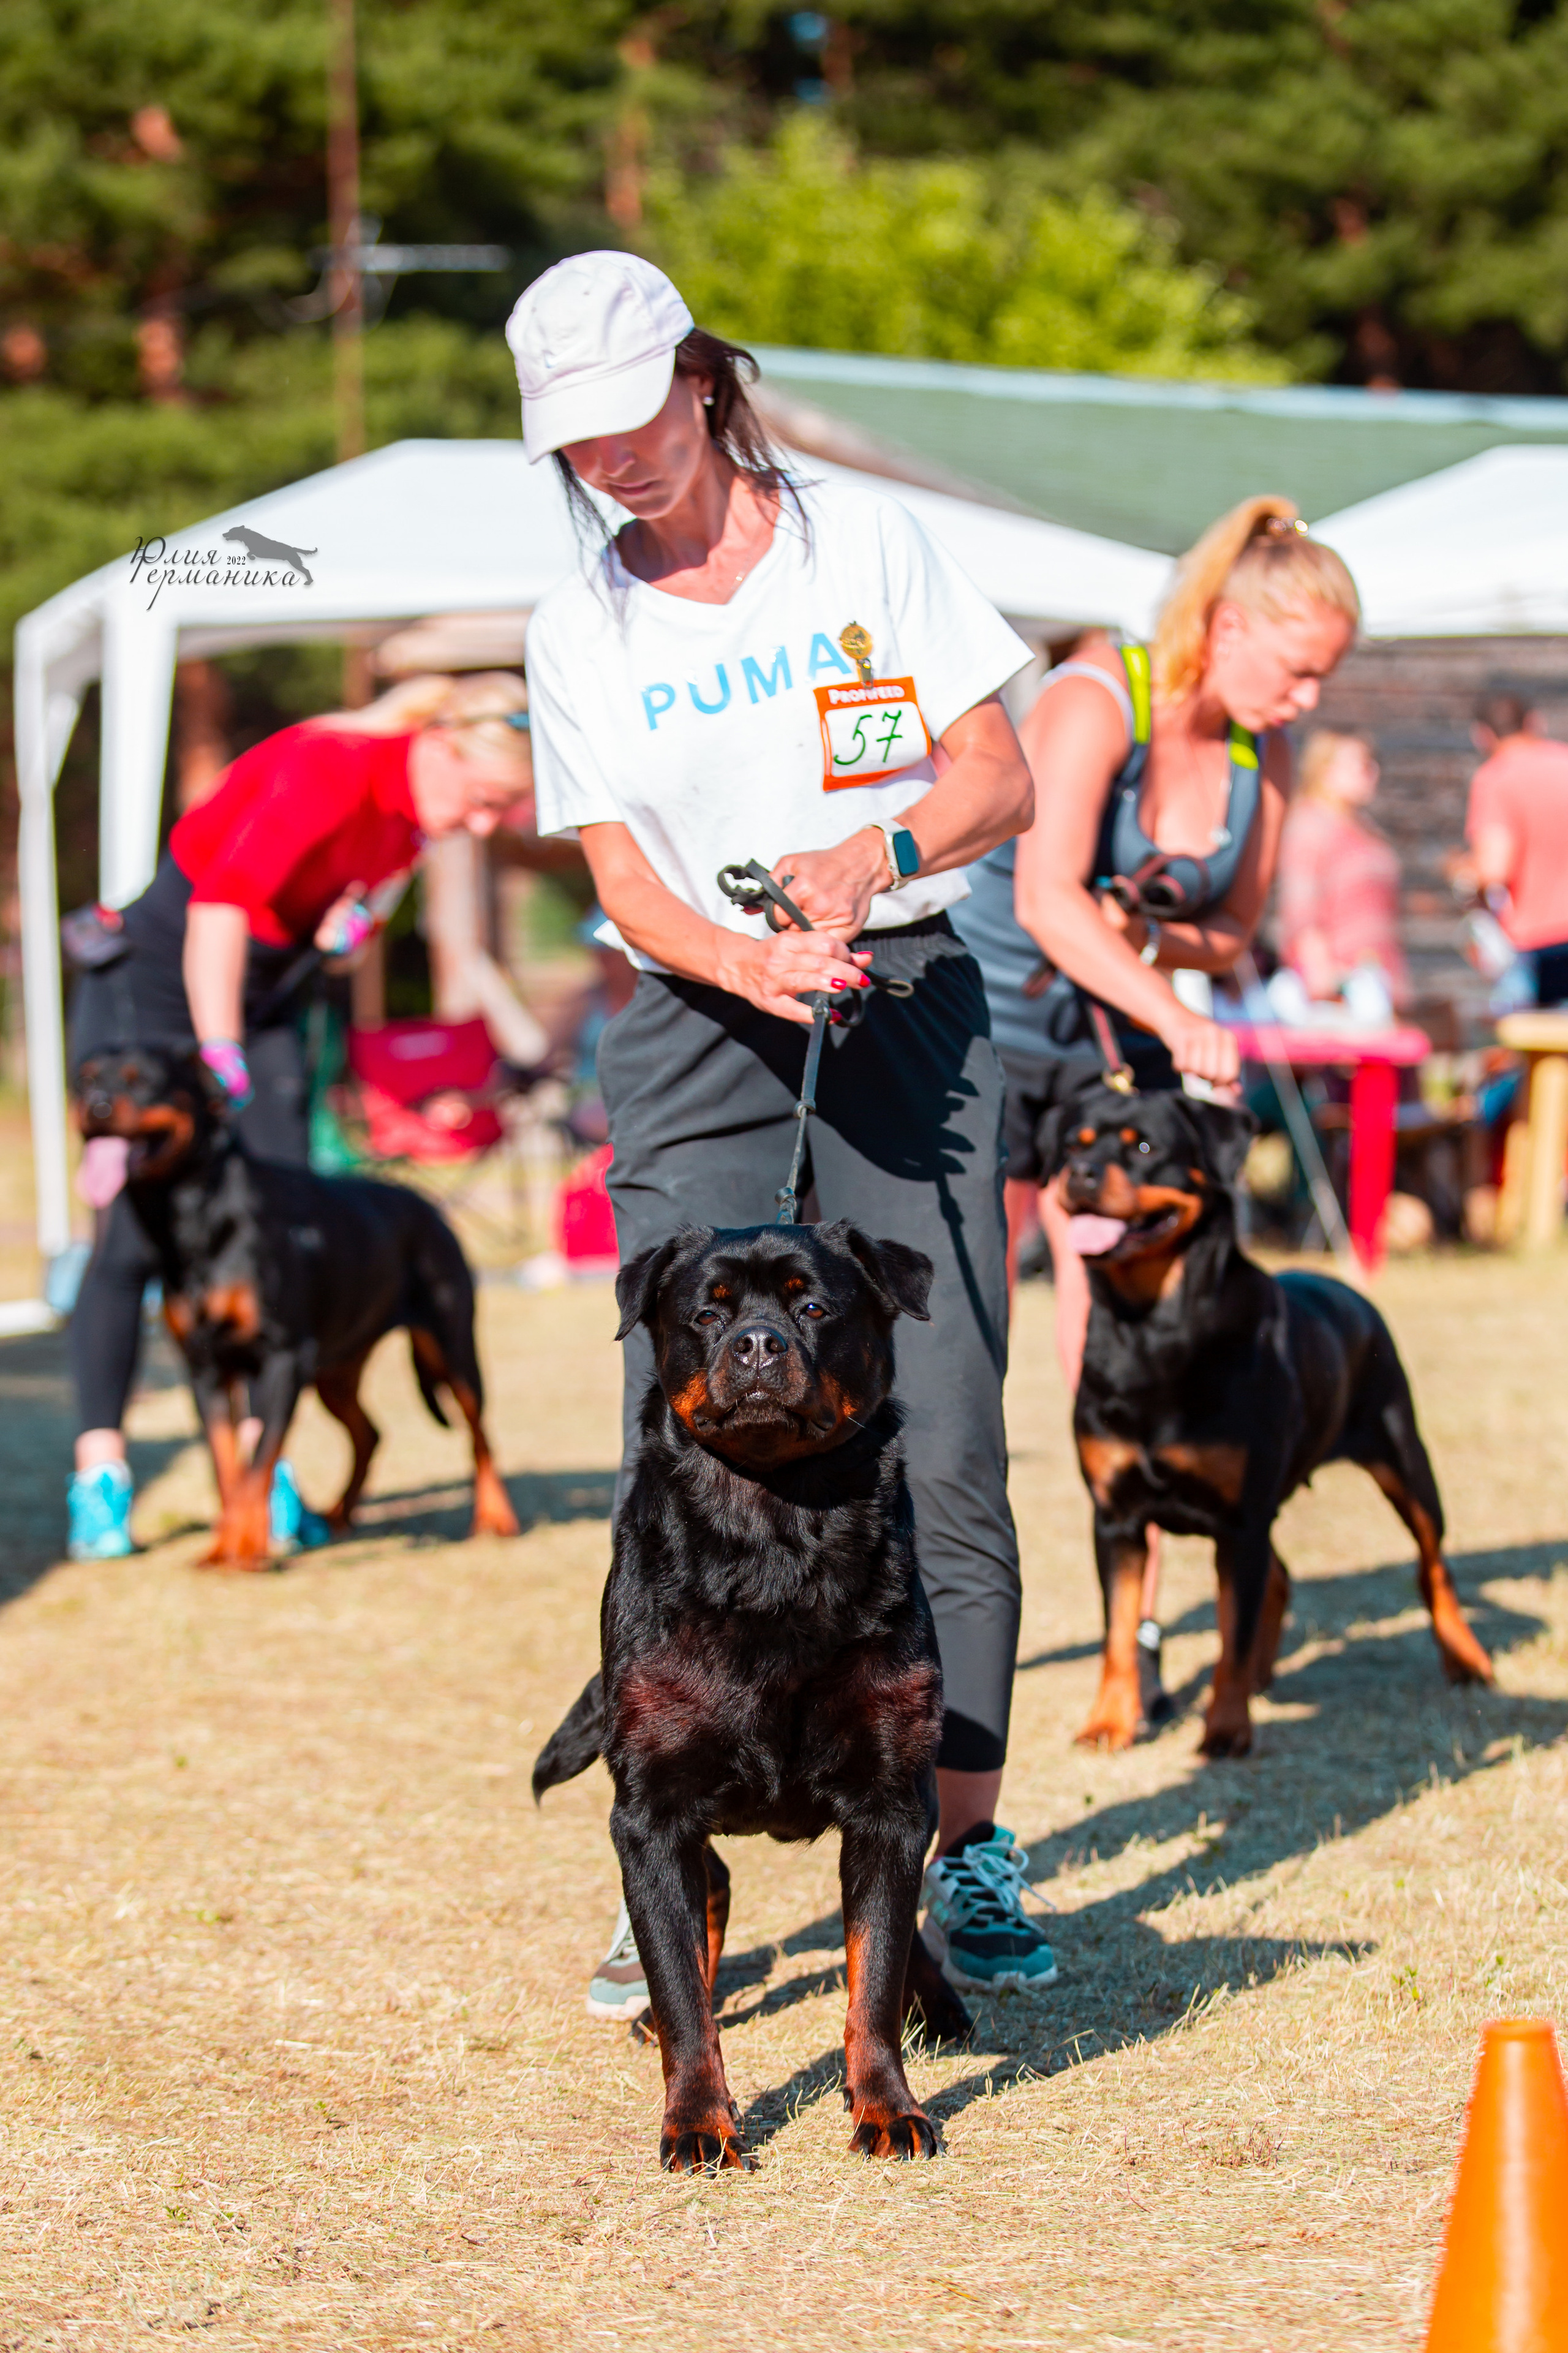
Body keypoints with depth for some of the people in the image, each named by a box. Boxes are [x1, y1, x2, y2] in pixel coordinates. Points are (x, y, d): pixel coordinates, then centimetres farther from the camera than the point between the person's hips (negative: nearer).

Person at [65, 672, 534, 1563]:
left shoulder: (413, 818, 0)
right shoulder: (333, 769, -26)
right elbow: (222, 903, -31)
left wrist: (352, 928, -13)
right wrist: (220, 1065, -33)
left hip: (257, 1000, 8)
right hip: (154, 986, -8)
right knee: (137, 1231, -12)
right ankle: (100, 1473, -6)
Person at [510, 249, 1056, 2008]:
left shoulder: (870, 547, 4)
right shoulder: (579, 628, 7)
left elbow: (1001, 782, 2)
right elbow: (621, 878, 1)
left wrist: (873, 851, -19)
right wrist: (746, 959, -20)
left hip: (907, 1010, 0)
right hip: (696, 1037, 1)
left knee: (941, 1450, -6)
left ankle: (963, 1852, 3)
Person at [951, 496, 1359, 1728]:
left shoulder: (1263, 756, -1)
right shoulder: (1093, 701, -20)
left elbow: (1235, 933, 9)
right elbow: (1046, 900, -32)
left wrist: (1148, 939, -14)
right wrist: (1178, 1020, -42)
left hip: (1117, 1056, 5)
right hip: (987, 1032, -5)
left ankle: (1139, 1634, -1)